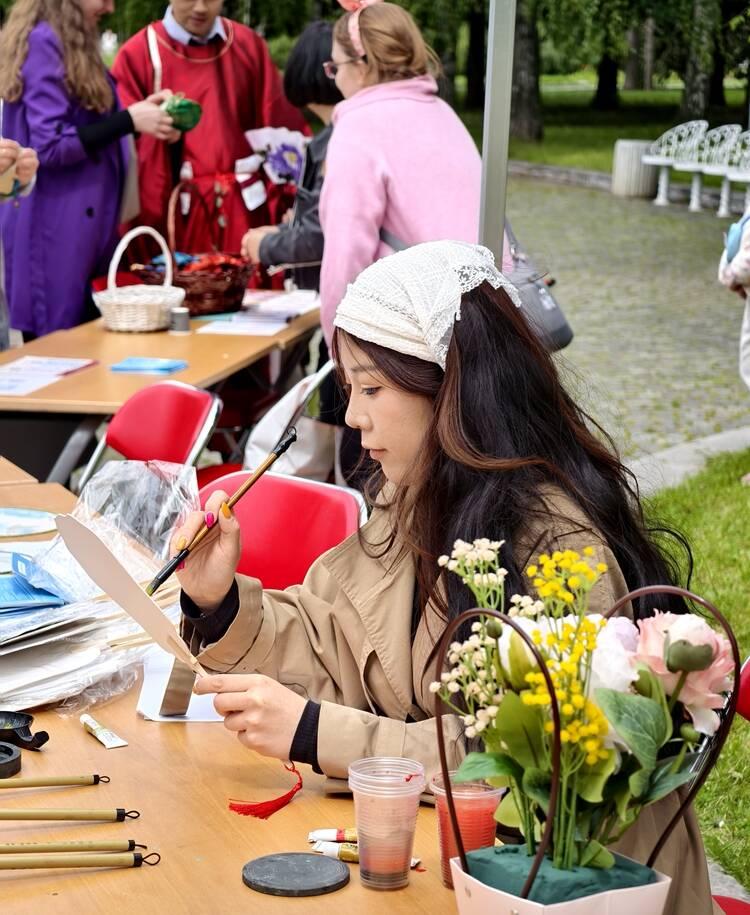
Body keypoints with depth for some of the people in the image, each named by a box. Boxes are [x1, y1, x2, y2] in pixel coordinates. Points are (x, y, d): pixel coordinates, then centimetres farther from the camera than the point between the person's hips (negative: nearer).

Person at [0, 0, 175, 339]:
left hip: (81, 225, 9)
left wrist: (137, 112, 4)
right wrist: (129, 120, -17)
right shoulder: (42, 42, -14)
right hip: (52, 229, -9)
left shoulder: (73, 44, 15)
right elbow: (50, 145, -20)